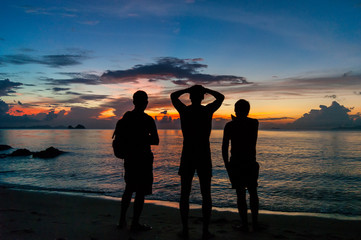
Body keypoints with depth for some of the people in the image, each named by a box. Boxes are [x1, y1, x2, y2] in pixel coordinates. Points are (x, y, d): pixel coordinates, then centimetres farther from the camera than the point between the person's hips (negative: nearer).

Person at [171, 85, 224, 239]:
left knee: (185, 194, 7)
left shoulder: (184, 110, -2)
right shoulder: (208, 110, -3)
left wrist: (189, 89, 17)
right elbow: (221, 97, 16)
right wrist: (204, 89, 15)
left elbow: (173, 96, 18)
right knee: (206, 195, 6)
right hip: (204, 157, 0)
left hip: (187, 157, 1)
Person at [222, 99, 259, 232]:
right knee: (253, 192, 15)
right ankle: (255, 222, 19)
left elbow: (225, 146, -8)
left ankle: (244, 224, 6)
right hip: (251, 162, 3)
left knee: (240, 194, 2)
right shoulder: (254, 123, 2)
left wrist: (226, 163, 2)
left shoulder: (230, 125, -6)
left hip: (236, 164, -3)